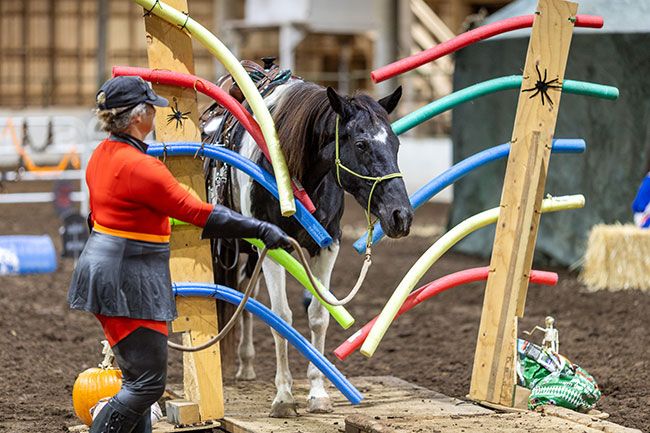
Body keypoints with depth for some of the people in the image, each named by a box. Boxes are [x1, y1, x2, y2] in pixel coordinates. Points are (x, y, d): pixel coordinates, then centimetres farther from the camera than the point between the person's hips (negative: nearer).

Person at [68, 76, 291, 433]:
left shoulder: (102, 154, 7)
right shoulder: (140, 167, -22)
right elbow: (199, 212, -21)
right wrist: (260, 229, -16)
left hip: (103, 266, 10)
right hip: (127, 283, -10)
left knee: (137, 379, 17)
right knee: (148, 383, -4)